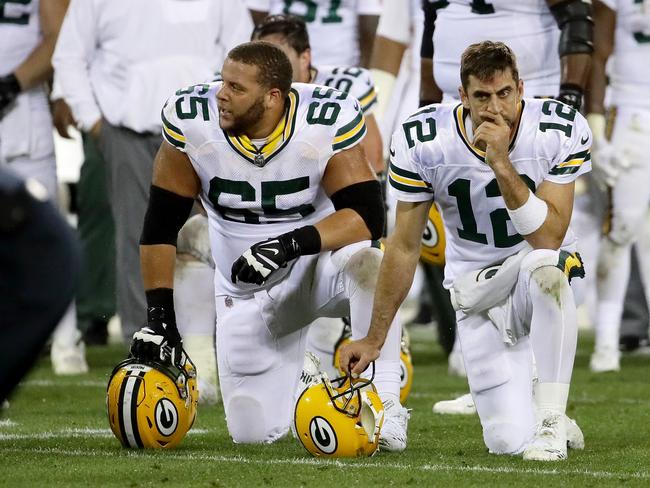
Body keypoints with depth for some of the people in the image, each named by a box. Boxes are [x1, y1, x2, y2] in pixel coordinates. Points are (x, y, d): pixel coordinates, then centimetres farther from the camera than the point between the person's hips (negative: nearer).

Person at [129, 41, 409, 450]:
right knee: (254, 432, -2)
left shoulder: (326, 122, -22)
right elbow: (160, 227, -9)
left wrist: (291, 243, -42)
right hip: (248, 291, 3)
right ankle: (303, 384, 30)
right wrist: (160, 316, -14)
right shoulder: (193, 122, -16)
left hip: (319, 264, -3)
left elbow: (368, 217, -27)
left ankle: (385, 402, -29)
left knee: (366, 263, -38)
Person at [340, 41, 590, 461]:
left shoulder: (560, 133, -18)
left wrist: (502, 165, -33)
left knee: (545, 266, -41)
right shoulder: (423, 141, -15)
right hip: (476, 292, 1)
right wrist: (374, 339, 0)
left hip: (540, 281, -1)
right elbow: (405, 247, -4)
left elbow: (548, 239, -25)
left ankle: (551, 421, -27)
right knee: (510, 442, -14)